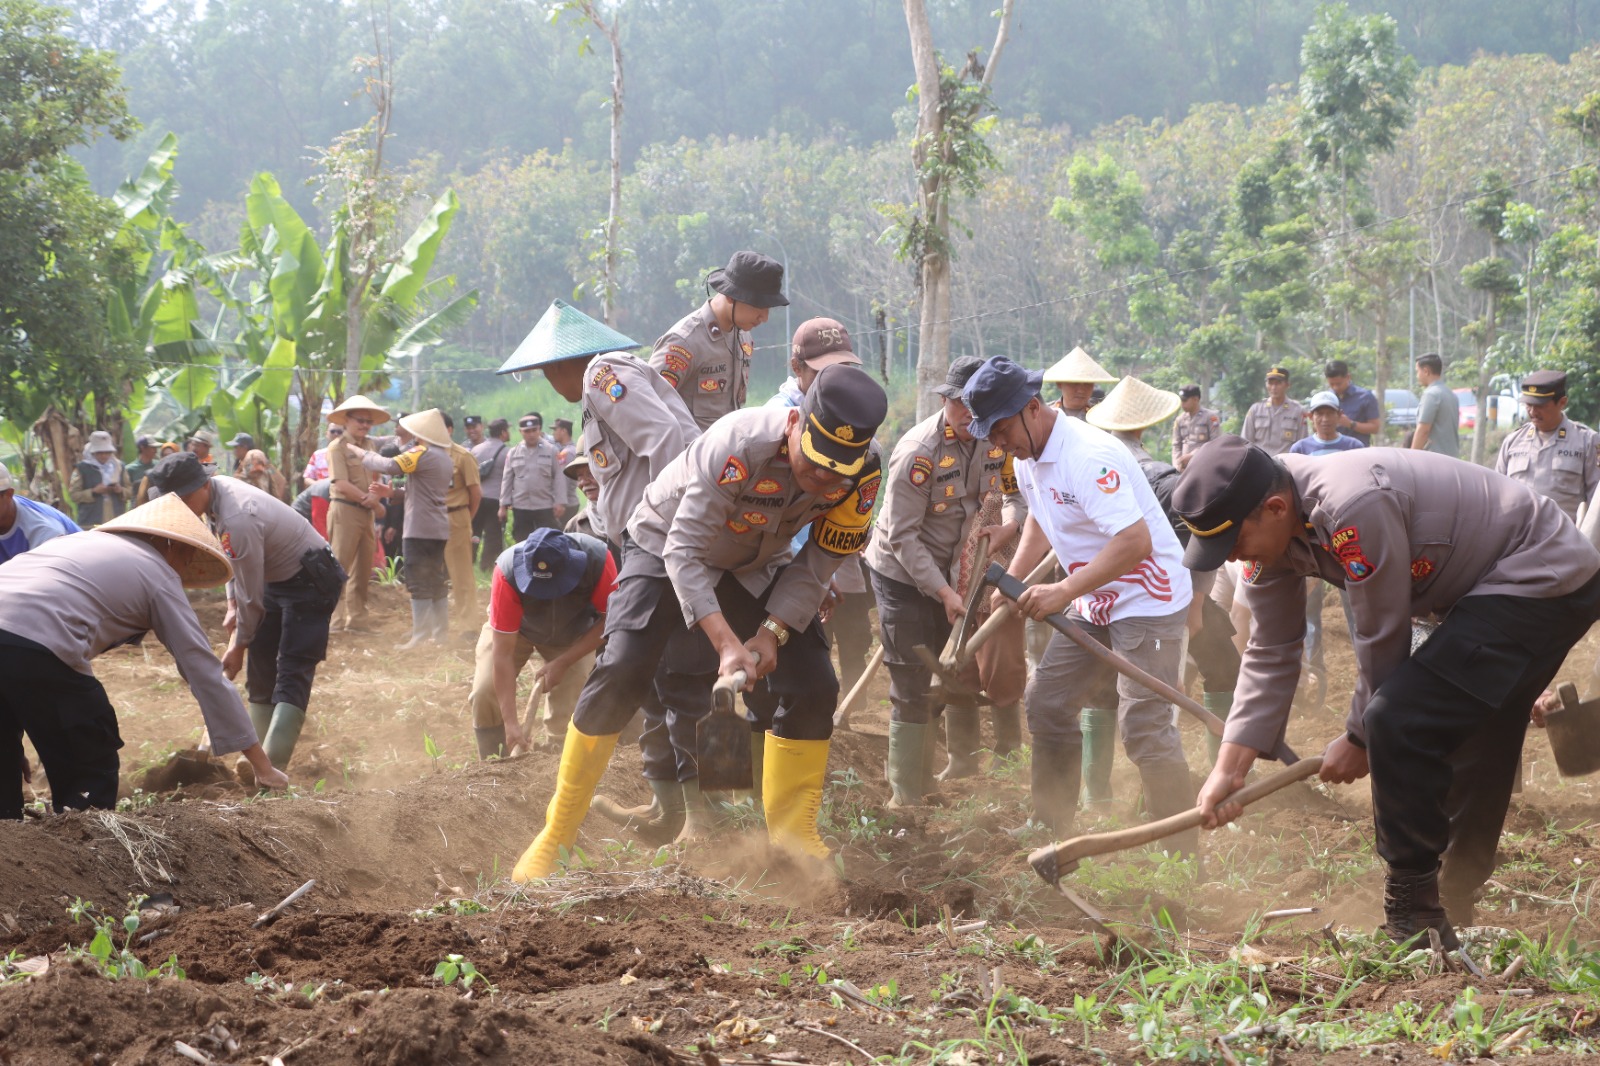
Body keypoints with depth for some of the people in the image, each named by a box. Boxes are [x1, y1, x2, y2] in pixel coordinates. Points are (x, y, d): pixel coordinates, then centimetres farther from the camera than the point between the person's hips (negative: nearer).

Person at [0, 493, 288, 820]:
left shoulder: (87, 539, 32)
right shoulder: (160, 575, 14)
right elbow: (206, 673, 13)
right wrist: (261, 764, 17)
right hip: (36, 647, -7)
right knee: (91, 773, 11)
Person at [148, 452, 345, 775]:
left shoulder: (238, 520, -34)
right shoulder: (217, 491, -5)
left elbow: (251, 596, -25)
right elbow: (233, 557, 13)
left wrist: (238, 646, -13)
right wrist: (232, 606, 6)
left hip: (309, 581, -11)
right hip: (277, 577, 11)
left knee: (293, 673, -17)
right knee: (260, 668, 10)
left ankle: (272, 766, -28)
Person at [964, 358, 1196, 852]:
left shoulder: (1087, 457, -28)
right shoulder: (1027, 457, 3)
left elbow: (1135, 541, -36)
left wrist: (1065, 591, -36)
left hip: (1147, 601, -10)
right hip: (1095, 602, 10)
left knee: (1144, 727, -16)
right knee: (1046, 703, 11)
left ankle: (1182, 855, -10)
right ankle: (1050, 826, 23)